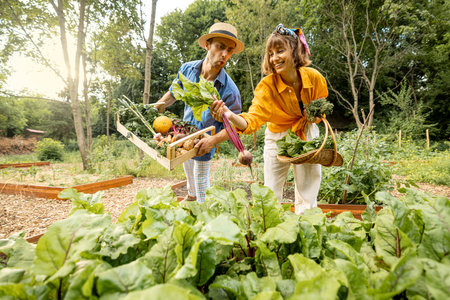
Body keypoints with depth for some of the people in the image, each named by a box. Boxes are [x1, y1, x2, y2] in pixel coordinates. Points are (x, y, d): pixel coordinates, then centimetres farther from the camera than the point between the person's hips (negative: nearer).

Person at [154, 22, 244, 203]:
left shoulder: (229, 91, -29)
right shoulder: (187, 69, -13)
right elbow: (174, 92, 5)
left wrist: (213, 140, -38)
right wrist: (160, 104, -10)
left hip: (204, 143, -6)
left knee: (202, 187, 7)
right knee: (189, 174, 31)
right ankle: (191, 196, 61)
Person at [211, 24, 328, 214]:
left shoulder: (314, 77, -14)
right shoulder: (267, 86, -21)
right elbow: (252, 120, -34)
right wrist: (230, 115, -54)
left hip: (308, 136, 2)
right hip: (278, 138, -1)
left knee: (308, 195, 7)